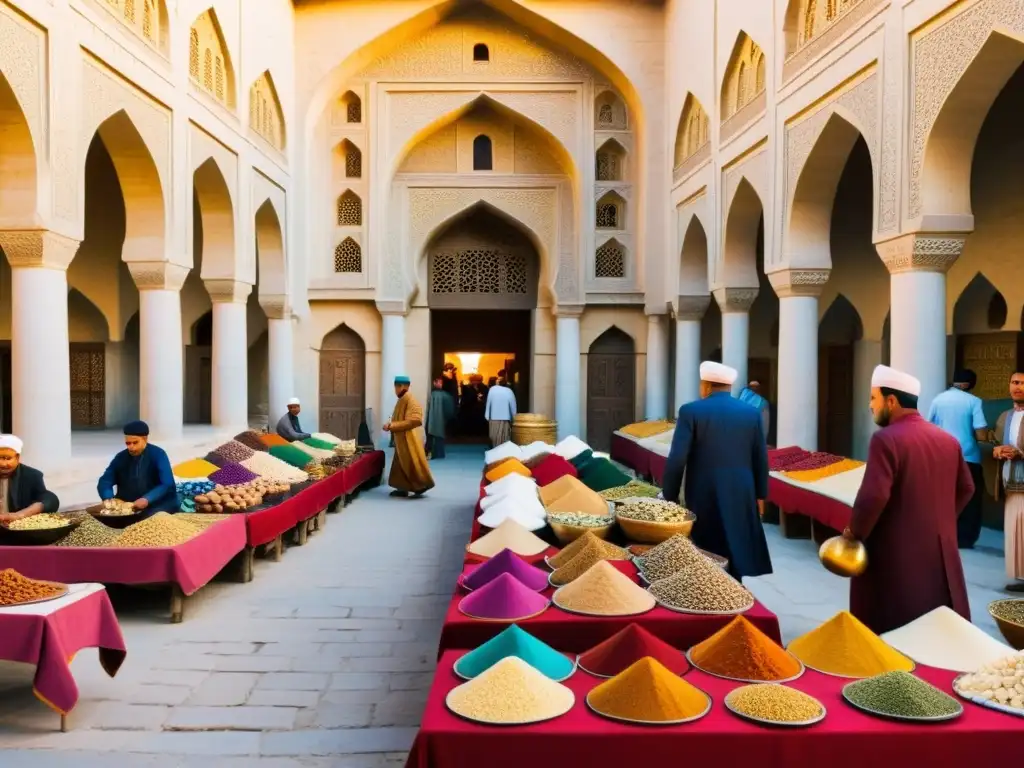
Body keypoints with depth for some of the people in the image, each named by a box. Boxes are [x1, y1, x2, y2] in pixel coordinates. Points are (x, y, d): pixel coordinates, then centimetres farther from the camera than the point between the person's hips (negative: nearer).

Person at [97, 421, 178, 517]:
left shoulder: (158, 455, -8)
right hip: (127, 506, 5)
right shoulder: (121, 457, 5)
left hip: (157, 506, -4)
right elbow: (104, 481, 2)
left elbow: (167, 485, -17)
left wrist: (147, 499, -32)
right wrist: (108, 499, -19)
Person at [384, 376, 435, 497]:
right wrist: (391, 425, 5)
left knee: (412, 463, -5)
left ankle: (422, 485, 3)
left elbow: (413, 421, -25)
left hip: (408, 438, -10)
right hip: (401, 438, 10)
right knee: (402, 464, 11)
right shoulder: (402, 400, 11)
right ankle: (403, 488, 15)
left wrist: (392, 426, -22)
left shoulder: (409, 400, -18)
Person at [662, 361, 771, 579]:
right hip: (741, 495, 3)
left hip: (703, 496, -3)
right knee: (735, 555, 13)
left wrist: (670, 497, -2)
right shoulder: (751, 413, 2)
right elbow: (761, 459, 6)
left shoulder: (691, 411, -8)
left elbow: (677, 459, -11)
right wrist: (760, 495, 18)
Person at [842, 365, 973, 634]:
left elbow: (873, 496, -23)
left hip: (895, 555, -7)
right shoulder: (948, 440, 8)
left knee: (892, 636, 3)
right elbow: (966, 489, 16)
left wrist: (855, 532, -9)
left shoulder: (886, 439, -17)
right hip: (940, 549, 7)